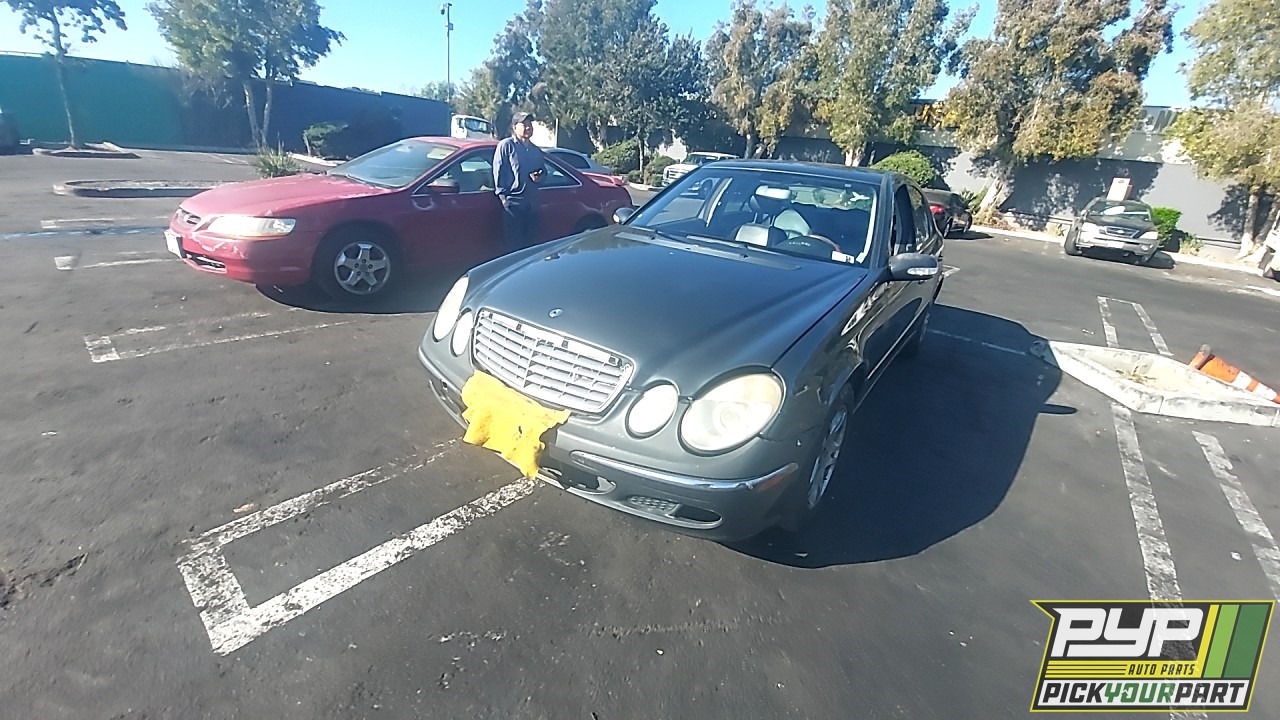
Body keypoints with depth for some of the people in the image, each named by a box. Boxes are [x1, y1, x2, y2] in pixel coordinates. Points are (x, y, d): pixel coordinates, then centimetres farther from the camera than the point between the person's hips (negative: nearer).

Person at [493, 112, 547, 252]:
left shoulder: (537, 150, 18)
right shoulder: (506, 145, -2)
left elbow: (544, 171, 25)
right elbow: (499, 171, -6)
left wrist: (539, 177, 0)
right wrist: (502, 195, -13)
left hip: (532, 202, 6)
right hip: (513, 201, -6)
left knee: (531, 241, 10)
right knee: (515, 243, -5)